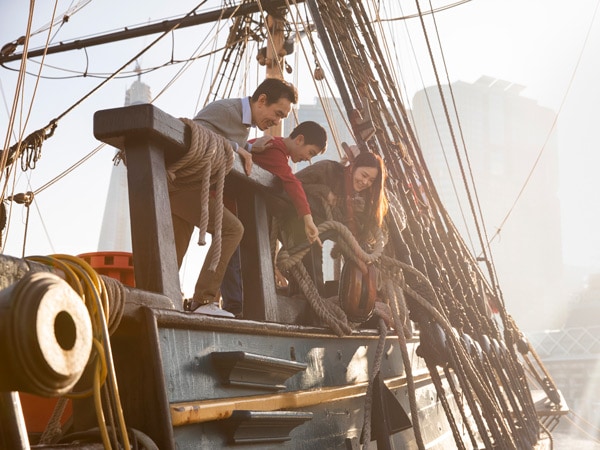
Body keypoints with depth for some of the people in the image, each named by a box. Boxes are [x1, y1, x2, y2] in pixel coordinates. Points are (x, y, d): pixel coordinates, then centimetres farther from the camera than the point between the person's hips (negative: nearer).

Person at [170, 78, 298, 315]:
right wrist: (235, 148, -22)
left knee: (174, 258, 10)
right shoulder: (224, 109, -14)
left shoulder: (244, 123, 17)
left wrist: (254, 147, 5)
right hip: (178, 180, -10)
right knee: (231, 228, -19)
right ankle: (203, 300, -20)